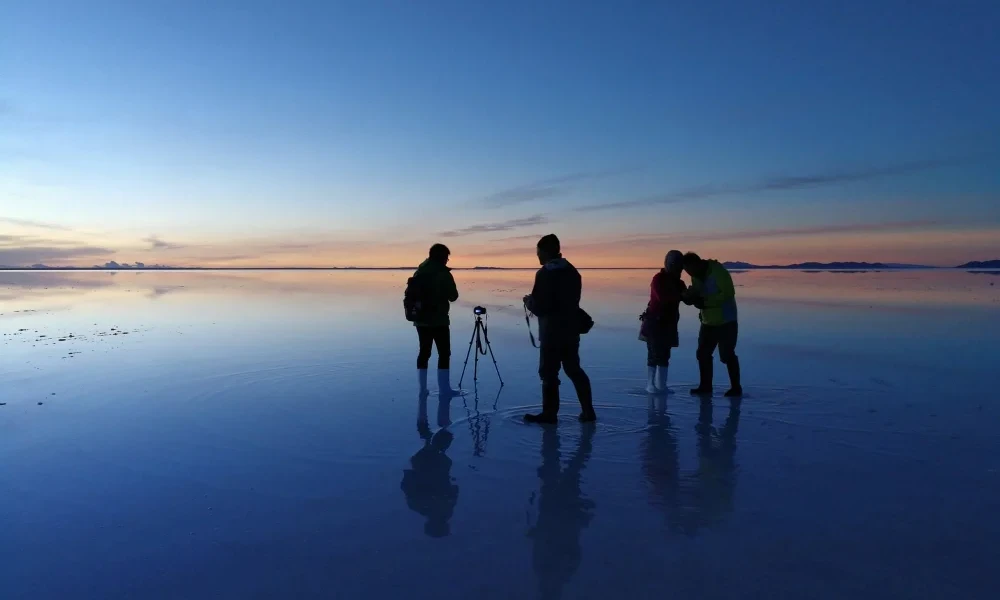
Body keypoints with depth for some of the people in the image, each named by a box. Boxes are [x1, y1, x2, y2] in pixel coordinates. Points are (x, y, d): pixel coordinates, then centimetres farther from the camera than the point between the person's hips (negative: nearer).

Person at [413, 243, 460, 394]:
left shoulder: (419, 272, 8)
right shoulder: (443, 273, -12)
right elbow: (453, 296, -8)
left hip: (421, 320, 6)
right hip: (439, 321, -6)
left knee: (424, 352, 11)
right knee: (444, 353, -1)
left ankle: (422, 388, 13)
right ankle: (444, 388, -3)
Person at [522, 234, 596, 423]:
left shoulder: (544, 274, -15)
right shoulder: (572, 271, 8)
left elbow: (538, 308, -18)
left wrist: (528, 301, 4)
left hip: (552, 333, -7)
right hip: (571, 330, 7)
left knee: (549, 373, 3)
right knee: (574, 370, 15)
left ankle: (549, 414, 10)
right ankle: (588, 411, 17)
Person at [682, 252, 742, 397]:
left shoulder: (718, 271, -19)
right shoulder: (696, 277, 5)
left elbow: (728, 293, -26)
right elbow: (694, 295, 10)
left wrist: (705, 302, -29)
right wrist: (688, 297, -15)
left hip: (726, 321, -8)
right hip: (708, 322, 8)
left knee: (727, 355, -5)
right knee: (703, 353, 7)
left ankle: (736, 388, 7)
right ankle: (705, 386, 17)